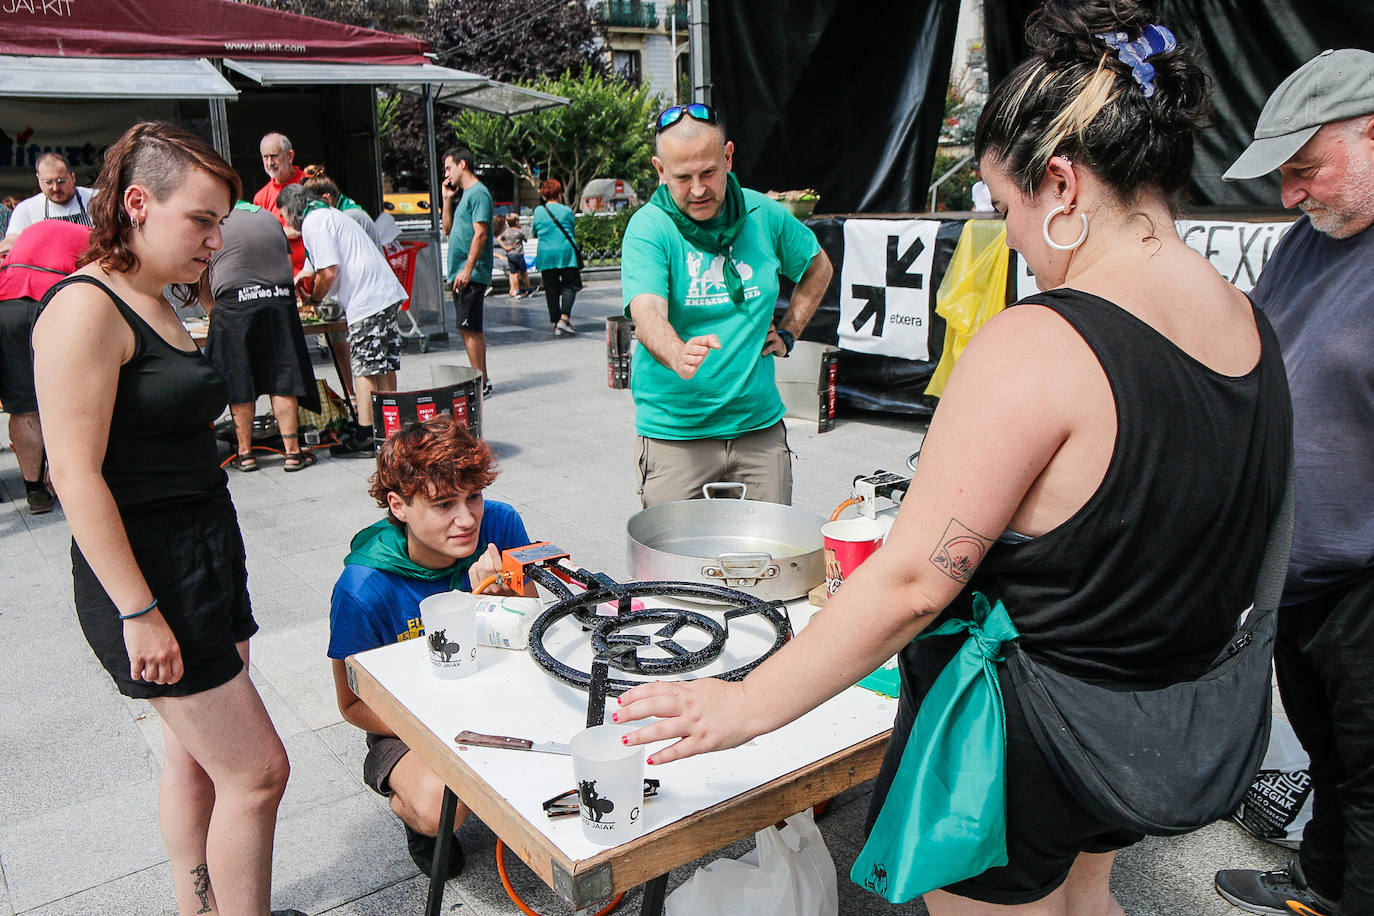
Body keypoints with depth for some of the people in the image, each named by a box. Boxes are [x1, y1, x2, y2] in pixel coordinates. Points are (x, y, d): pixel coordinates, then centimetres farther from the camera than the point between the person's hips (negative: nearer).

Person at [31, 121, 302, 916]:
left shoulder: (156, 303, 12)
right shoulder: (85, 308, -16)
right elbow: (76, 475, -20)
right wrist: (139, 613, -20)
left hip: (208, 558, 9)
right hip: (150, 575, -9)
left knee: (197, 756, 17)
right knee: (258, 770, -3)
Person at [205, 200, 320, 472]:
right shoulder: (269, 218, 19)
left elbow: (202, 280, 13)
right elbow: (289, 267, 19)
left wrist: (213, 312, 27)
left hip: (235, 304, -2)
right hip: (280, 301, 3)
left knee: (238, 382, 6)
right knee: (283, 379, 4)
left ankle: (245, 453, 14)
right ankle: (292, 451, 4)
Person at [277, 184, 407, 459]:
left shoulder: (313, 222, -7)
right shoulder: (329, 214, 23)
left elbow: (329, 273, -13)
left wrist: (313, 301, 3)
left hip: (367, 301, -9)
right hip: (389, 293, 9)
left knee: (364, 369, -6)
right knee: (384, 366, 12)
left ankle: (365, 438, -4)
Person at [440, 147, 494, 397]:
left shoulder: (478, 193, -10)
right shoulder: (465, 194, 19)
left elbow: (480, 234, -19)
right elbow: (448, 229, 24)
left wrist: (467, 269, -23)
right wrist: (447, 199, 14)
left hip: (471, 275, -10)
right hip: (460, 274, 10)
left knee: (469, 329, -11)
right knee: (471, 329, 12)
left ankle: (480, 384, -8)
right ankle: (482, 380, 18)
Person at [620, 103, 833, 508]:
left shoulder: (765, 215, 3)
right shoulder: (649, 227, -10)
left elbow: (818, 267, 22)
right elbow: (647, 314, -26)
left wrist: (788, 331, 10)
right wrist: (678, 355, -47)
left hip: (759, 426, 4)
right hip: (675, 435, -3)